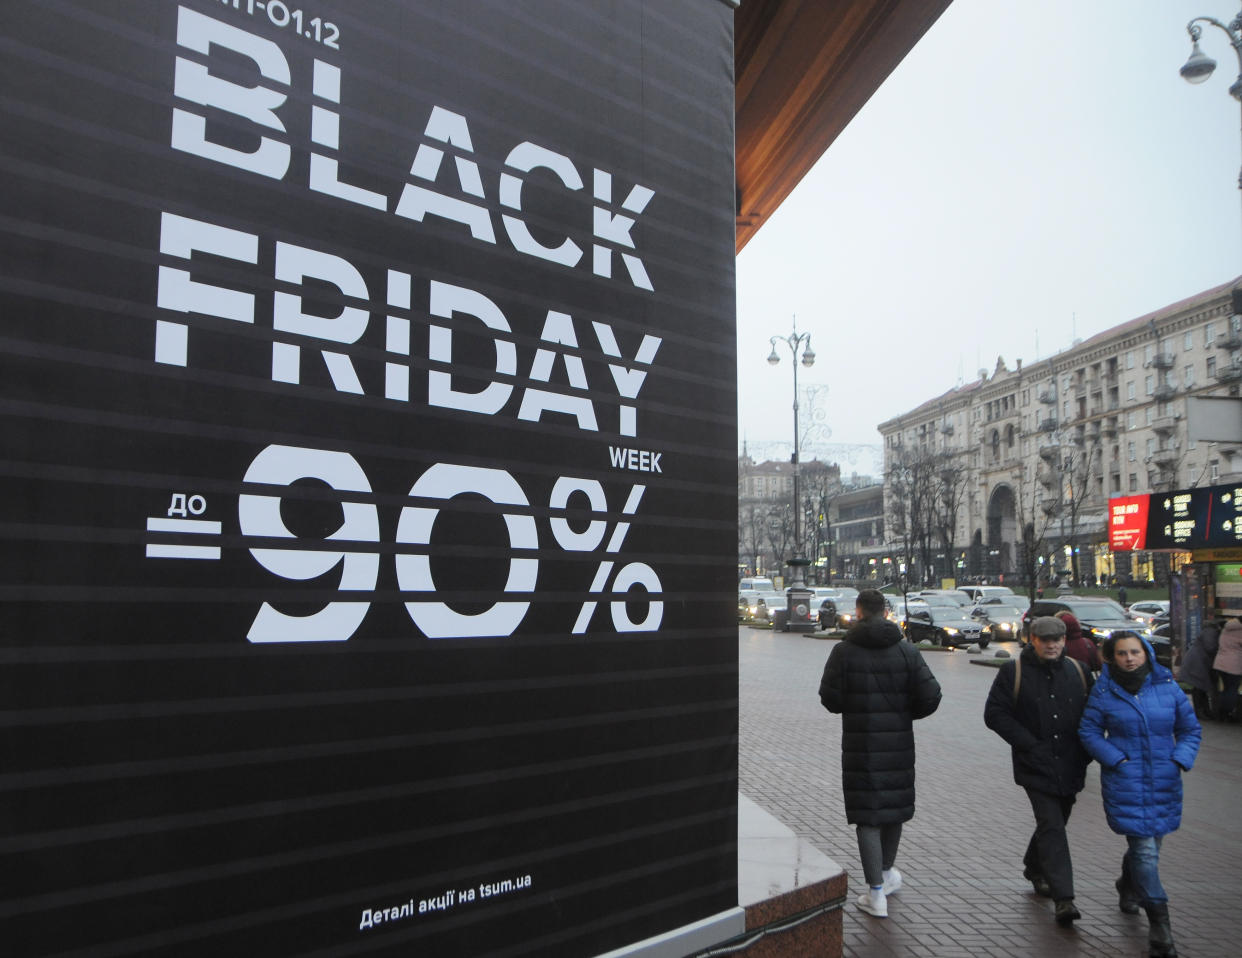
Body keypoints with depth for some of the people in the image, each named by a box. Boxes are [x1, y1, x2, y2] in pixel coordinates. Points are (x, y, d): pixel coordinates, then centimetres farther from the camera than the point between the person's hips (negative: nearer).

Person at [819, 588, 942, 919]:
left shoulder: (844, 650, -10)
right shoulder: (906, 650, -3)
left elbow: (830, 699, -10)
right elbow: (931, 696, -6)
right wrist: (904, 712, 12)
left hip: (860, 743, -3)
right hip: (898, 742, 3)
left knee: (866, 814, 3)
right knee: (895, 804, 21)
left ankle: (876, 894, 5)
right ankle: (887, 871, 39)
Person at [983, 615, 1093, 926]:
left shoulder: (1079, 671, 7)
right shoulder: (1013, 672, -5)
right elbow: (994, 714, -6)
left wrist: (1084, 750, 4)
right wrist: (1028, 743, -12)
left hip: (1070, 767, 4)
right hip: (1036, 766, -4)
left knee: (1053, 822, 17)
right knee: (1052, 826, -12)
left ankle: (1034, 867, 42)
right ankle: (1063, 897, -10)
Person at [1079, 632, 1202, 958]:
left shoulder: (1167, 686, 1)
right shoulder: (1103, 692, -4)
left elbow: (1190, 728, 9)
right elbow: (1088, 731, 0)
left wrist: (1181, 760, -5)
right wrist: (1117, 760, -12)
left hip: (1165, 782, 3)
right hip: (1124, 782, -3)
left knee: (1147, 843, 17)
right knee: (1145, 850, -9)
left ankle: (1128, 888, 46)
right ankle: (1160, 926, -1)